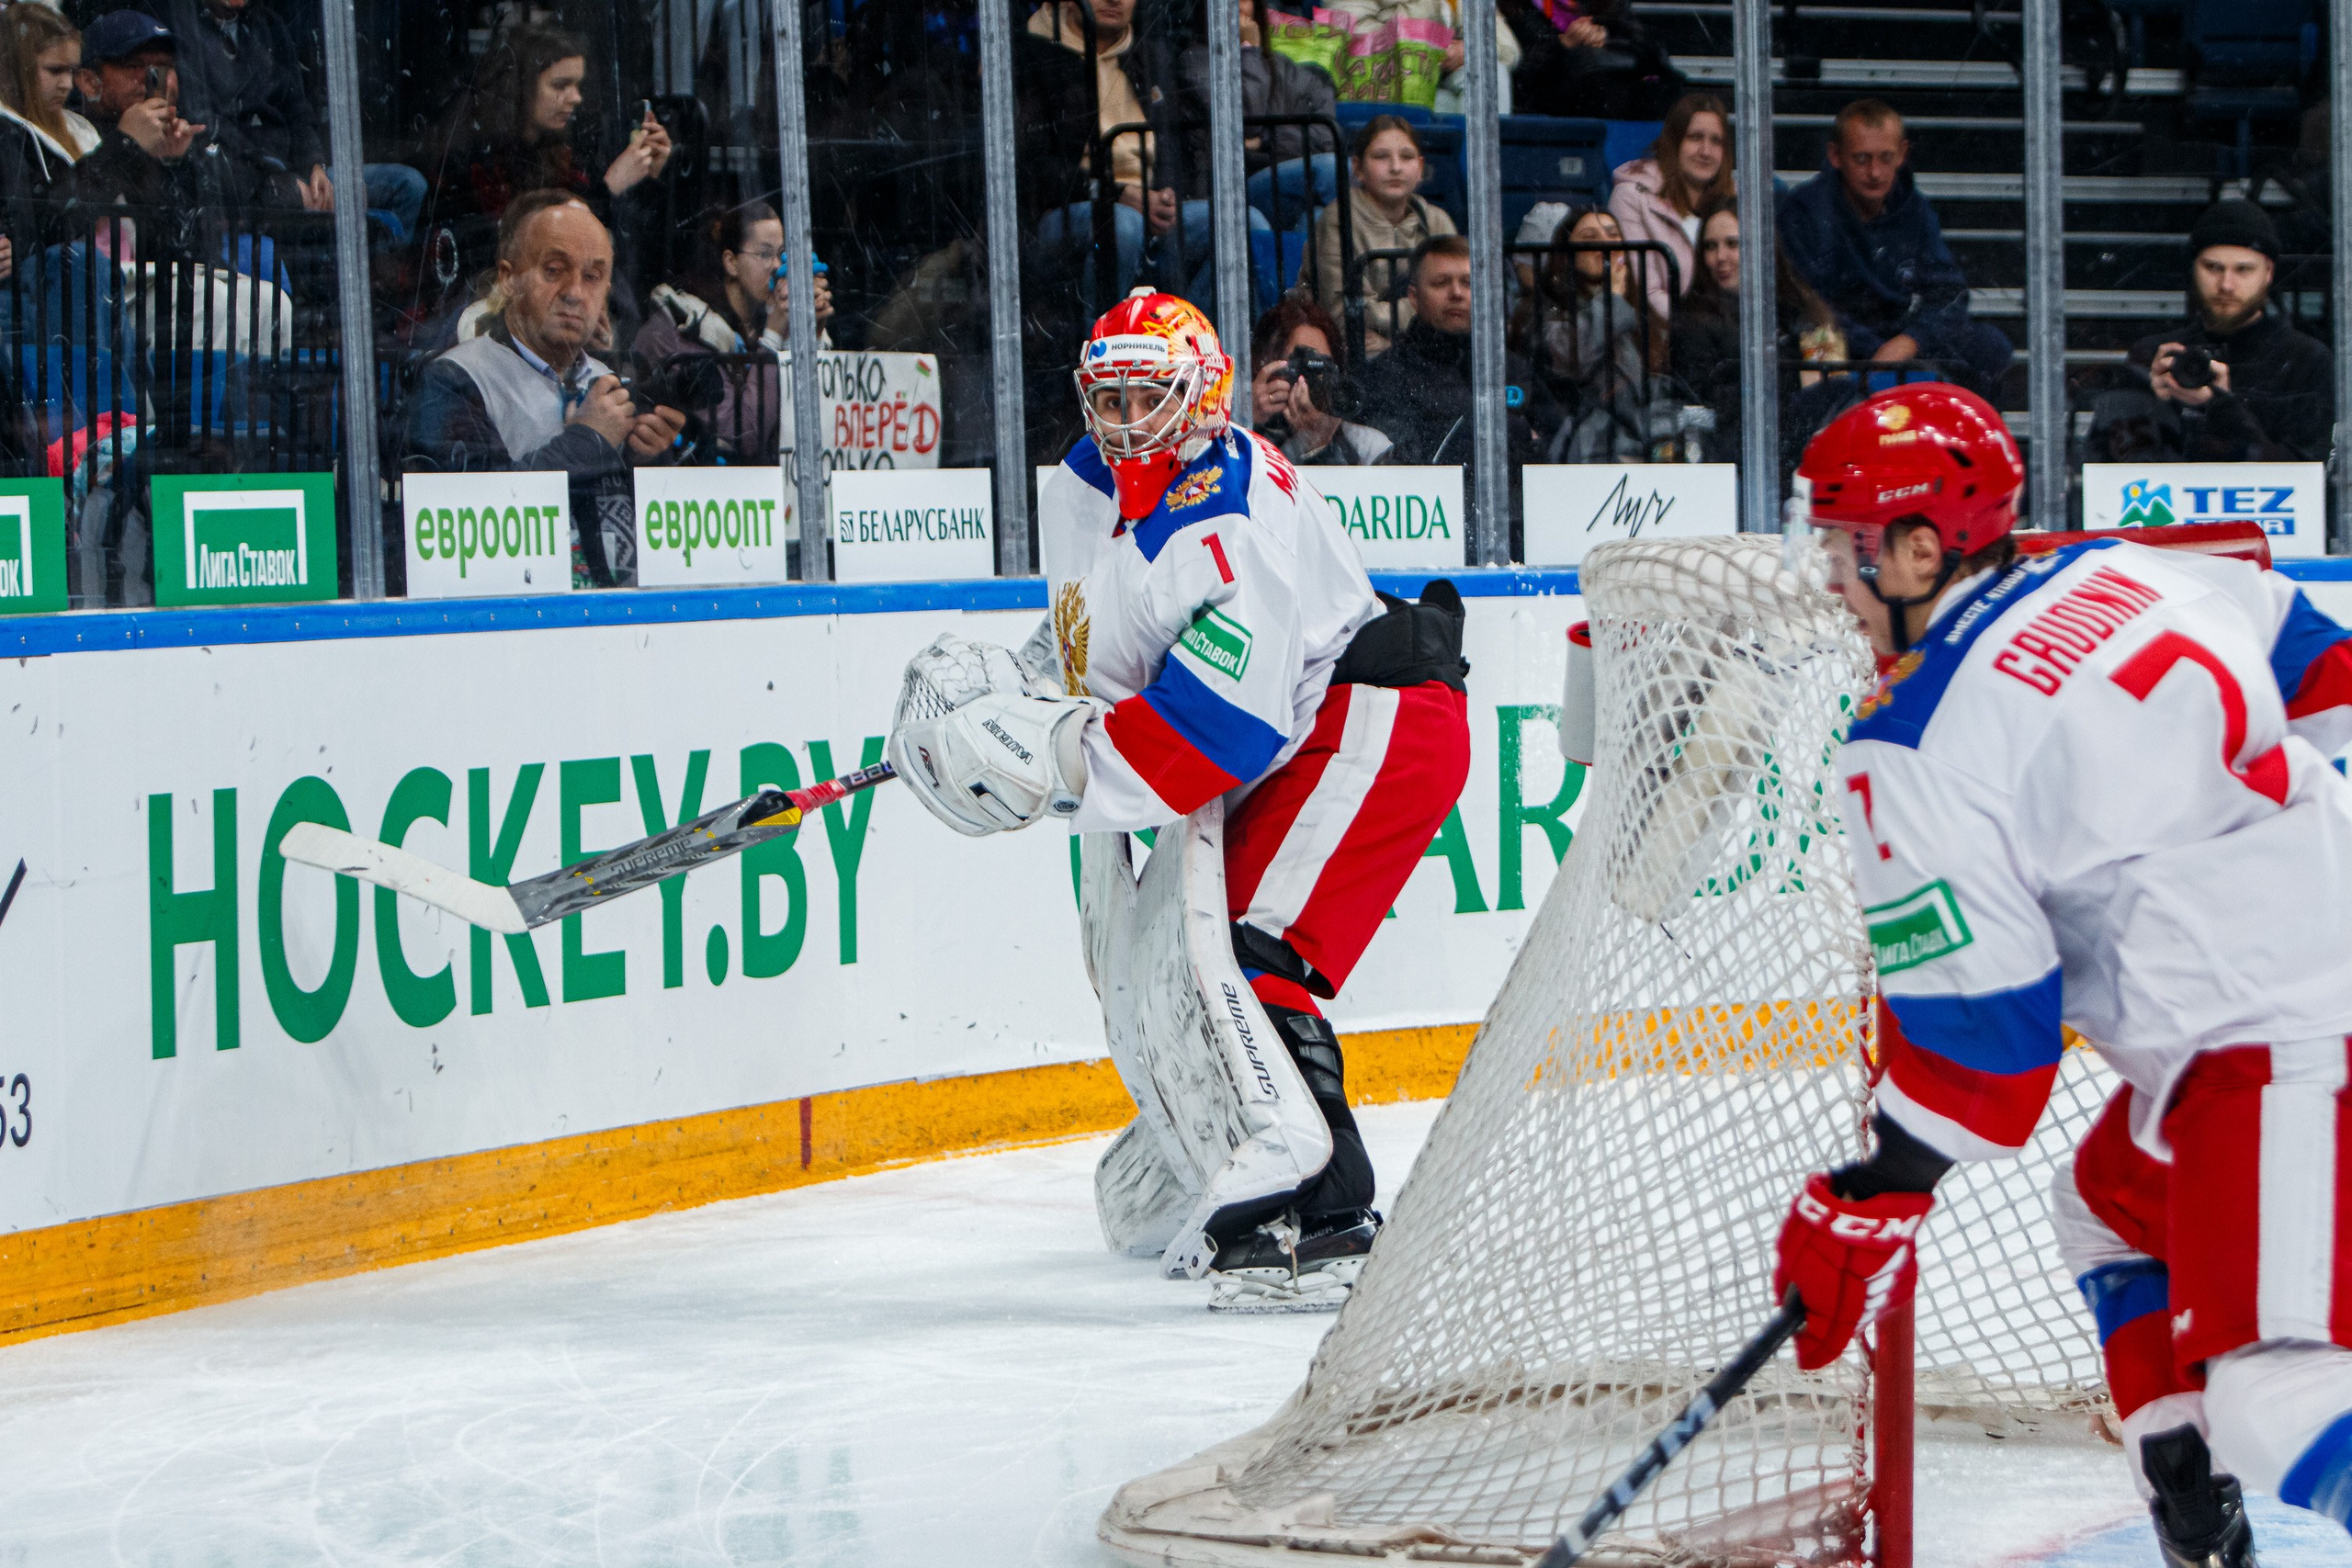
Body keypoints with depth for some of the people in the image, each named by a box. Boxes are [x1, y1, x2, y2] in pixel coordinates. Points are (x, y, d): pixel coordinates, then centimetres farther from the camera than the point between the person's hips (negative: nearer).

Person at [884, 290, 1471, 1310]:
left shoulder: (1230, 524, -26)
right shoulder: (1084, 488, 4)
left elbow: (1222, 727, -33)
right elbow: (1091, 638, 22)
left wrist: (1058, 764, -32)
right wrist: (1012, 695, 5)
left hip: (1369, 728, -10)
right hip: (1276, 755, 10)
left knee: (1248, 961, -22)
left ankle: (1325, 1226, -25)